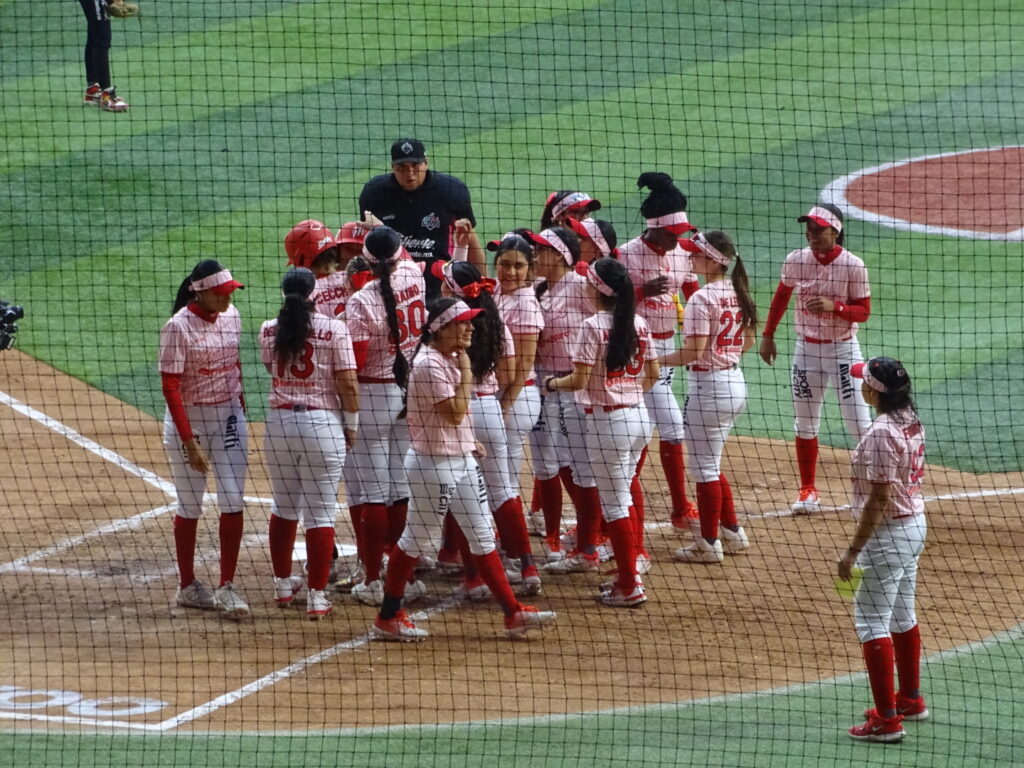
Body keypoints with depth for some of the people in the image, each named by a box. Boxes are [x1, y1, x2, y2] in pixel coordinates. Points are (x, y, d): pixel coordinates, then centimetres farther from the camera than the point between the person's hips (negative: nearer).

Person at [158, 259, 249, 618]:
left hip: (229, 417, 5)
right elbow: (170, 387, -19)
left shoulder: (231, 317, 1)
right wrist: (190, 444, -22)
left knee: (233, 502, -2)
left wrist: (241, 414, 13)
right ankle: (187, 586, 20)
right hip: (189, 422, -5)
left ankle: (227, 587, 2)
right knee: (190, 507, 6)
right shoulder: (178, 327, -18)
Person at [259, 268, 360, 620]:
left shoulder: (269, 331, 2)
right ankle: (317, 596, 0)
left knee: (284, 507, 20)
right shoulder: (333, 329, -9)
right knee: (320, 513, 1)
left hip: (279, 424, 3)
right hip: (322, 423, -3)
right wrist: (351, 425, 2)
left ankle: (283, 584, 29)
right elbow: (348, 383, -10)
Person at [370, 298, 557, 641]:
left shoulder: (450, 359, 11)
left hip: (461, 461, 9)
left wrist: (466, 438, 9)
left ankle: (513, 612, 11)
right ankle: (387, 619, 13)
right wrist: (466, 372, -17)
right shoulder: (429, 364, -20)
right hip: (433, 462, -9)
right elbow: (455, 413, -24)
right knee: (416, 540, 2)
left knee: (483, 537, 9)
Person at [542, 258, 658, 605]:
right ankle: (629, 571, 22)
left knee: (615, 505, 0)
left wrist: (552, 383, 1)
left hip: (609, 418, -7)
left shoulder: (594, 326, -15)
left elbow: (579, 380, -17)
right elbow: (652, 374, 12)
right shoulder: (638, 324, 5)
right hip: (639, 415, 7)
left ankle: (629, 586, 2)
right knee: (622, 497, 20)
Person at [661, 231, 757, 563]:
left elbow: (693, 352, -23)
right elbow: (748, 342, 15)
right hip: (736, 382, 9)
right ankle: (732, 532, 27)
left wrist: (658, 360, -11)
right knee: (711, 464, 22)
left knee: (705, 468, 3)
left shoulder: (702, 299, -19)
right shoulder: (737, 293, 6)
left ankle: (709, 543, 10)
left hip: (708, 384, -9)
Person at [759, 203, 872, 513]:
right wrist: (768, 335, 13)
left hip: (843, 350, -4)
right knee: (805, 425, 10)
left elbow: (863, 312, -10)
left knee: (859, 424, -6)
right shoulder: (796, 261, -4)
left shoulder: (852, 266, -14)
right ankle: (808, 491, 23)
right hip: (806, 349, 4)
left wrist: (835, 307, -28)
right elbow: (782, 296, 12)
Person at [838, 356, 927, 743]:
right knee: (902, 614, 23)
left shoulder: (881, 433, -24)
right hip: (916, 523, 10)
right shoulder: (911, 423, 5)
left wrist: (853, 550, -22)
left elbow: (880, 498, -25)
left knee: (871, 620, -5)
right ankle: (910, 699, 36)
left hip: (888, 532, -10)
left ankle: (887, 719, -6)